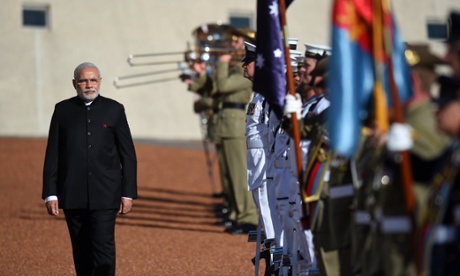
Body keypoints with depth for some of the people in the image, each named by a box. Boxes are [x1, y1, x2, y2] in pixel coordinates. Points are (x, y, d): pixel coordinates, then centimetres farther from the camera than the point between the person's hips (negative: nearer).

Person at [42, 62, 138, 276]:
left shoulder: (114, 110, 3)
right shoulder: (63, 110, 6)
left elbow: (128, 155, 4)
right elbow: (52, 155, 5)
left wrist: (128, 193, -2)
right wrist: (50, 194, -1)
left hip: (105, 194, -2)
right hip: (72, 194, 2)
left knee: (103, 247, -10)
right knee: (81, 251, 7)